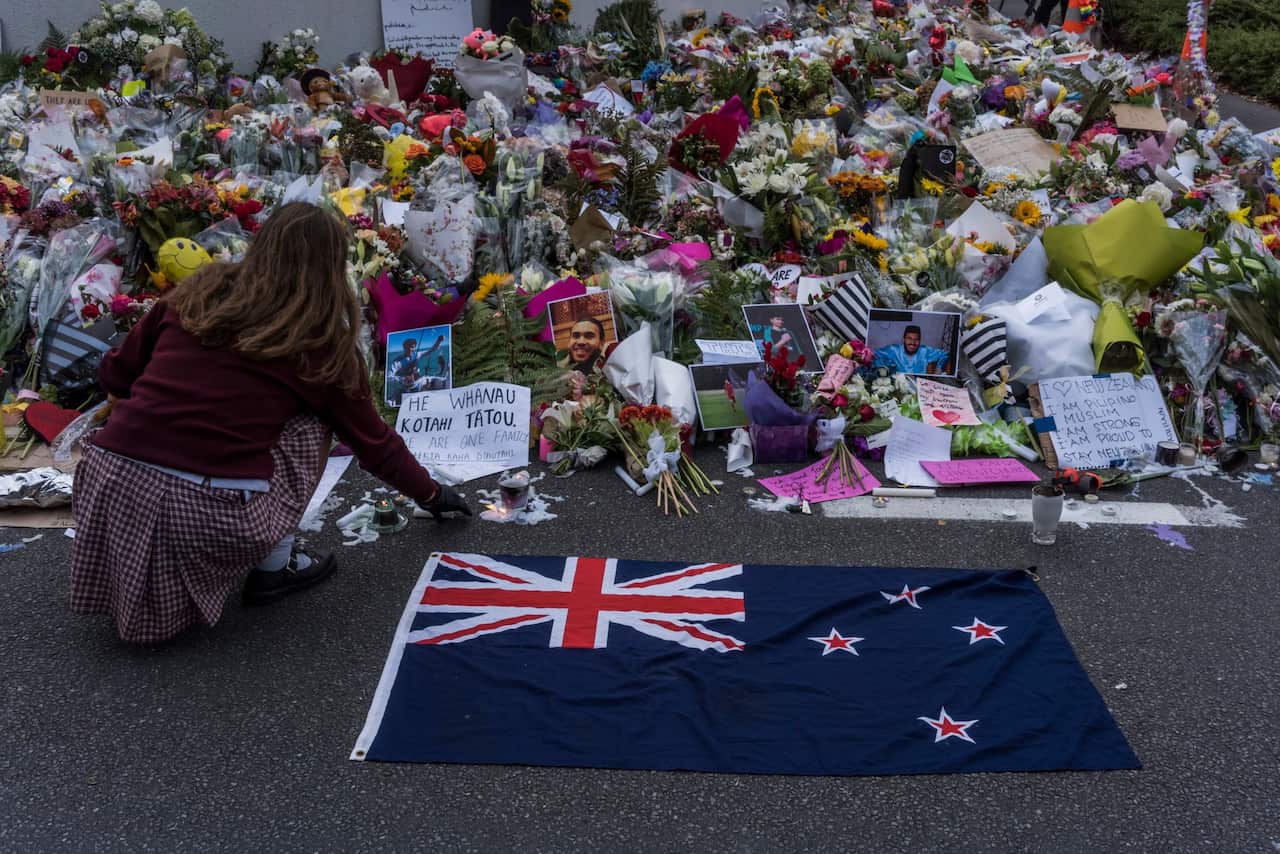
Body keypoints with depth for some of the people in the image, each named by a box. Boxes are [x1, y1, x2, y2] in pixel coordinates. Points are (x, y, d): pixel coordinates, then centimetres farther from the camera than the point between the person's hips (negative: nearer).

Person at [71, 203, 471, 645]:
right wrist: (431, 494, 34)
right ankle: (273, 566, 15)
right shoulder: (319, 344, 6)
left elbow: (114, 375, 21)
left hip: (111, 484, 4)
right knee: (308, 424, 18)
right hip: (208, 521, -4)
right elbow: (375, 442, 17)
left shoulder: (198, 294, 13)